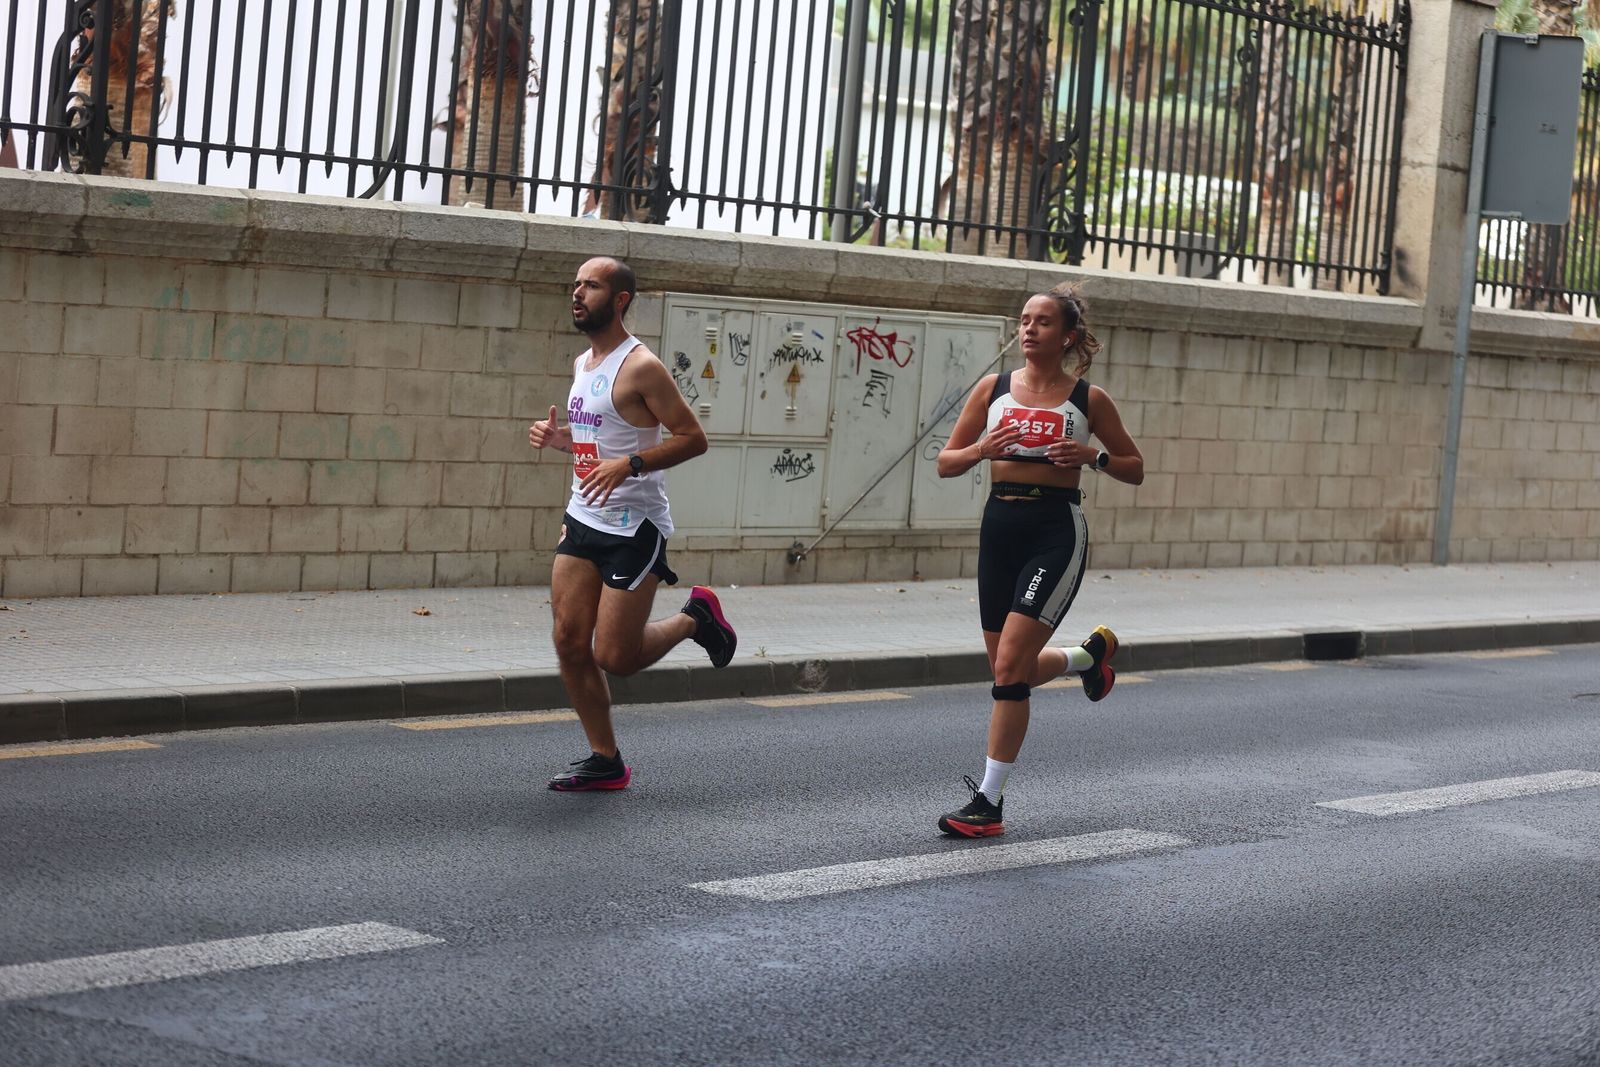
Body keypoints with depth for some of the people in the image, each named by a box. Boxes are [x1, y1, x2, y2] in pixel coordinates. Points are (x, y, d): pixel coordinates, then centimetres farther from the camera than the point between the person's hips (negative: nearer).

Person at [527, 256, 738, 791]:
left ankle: (694, 617, 21)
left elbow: (693, 438, -15)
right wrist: (556, 436, 6)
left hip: (633, 527, -8)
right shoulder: (583, 364, 12)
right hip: (582, 520, 8)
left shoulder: (640, 367, -14)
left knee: (614, 656, -6)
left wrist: (629, 465, -26)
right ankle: (605, 761, 14)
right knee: (570, 643, 2)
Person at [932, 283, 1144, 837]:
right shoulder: (993, 388, 7)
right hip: (1000, 525, 5)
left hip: (1057, 530, -5)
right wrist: (981, 449, -13)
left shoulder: (1088, 399, 0)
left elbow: (1135, 469, 8)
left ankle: (988, 802, -6)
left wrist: (1093, 455, -11)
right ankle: (1090, 655, 46)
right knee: (1011, 669, 13)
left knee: (1010, 665, -14)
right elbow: (946, 462, 8)